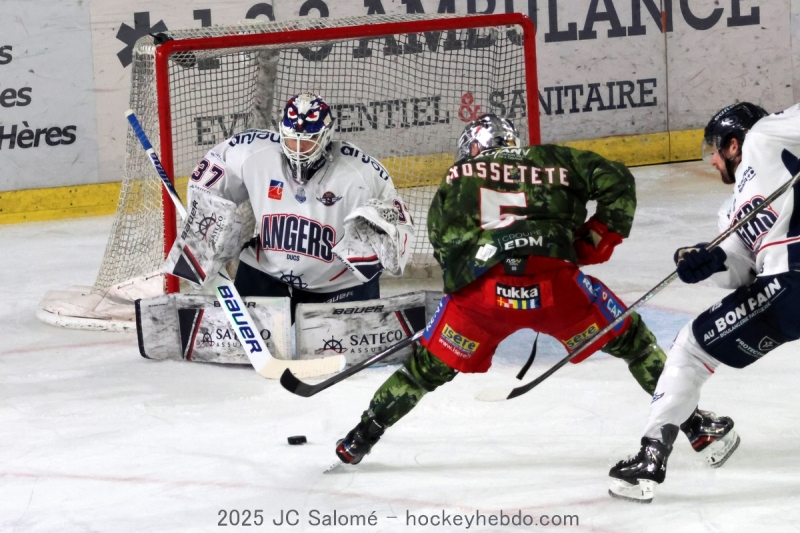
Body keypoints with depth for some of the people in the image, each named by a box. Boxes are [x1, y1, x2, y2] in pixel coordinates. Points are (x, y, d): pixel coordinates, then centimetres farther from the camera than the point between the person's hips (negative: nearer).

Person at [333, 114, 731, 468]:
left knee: (430, 365, 21)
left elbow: (442, 245, 19)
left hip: (480, 292, 1)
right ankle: (690, 419, 20)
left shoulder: (456, 181, 24)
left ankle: (364, 435, 25)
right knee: (628, 338, 19)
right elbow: (615, 180, 14)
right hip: (553, 285, -1)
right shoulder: (553, 162, 22)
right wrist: (598, 240, 20)